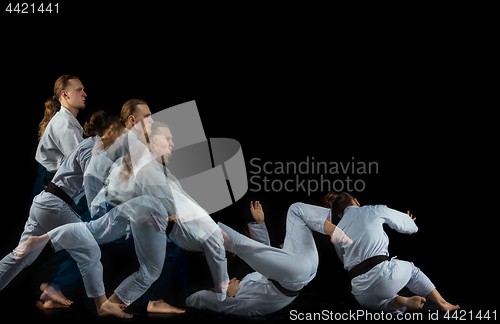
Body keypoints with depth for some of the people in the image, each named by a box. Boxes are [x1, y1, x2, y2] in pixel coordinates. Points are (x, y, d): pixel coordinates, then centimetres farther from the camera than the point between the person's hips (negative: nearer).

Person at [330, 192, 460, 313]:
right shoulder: (375, 211, 5)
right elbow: (404, 223, 21)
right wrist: (410, 224, 47)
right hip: (382, 271, -2)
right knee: (411, 270, 32)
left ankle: (400, 301, -1)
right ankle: (443, 303, 24)